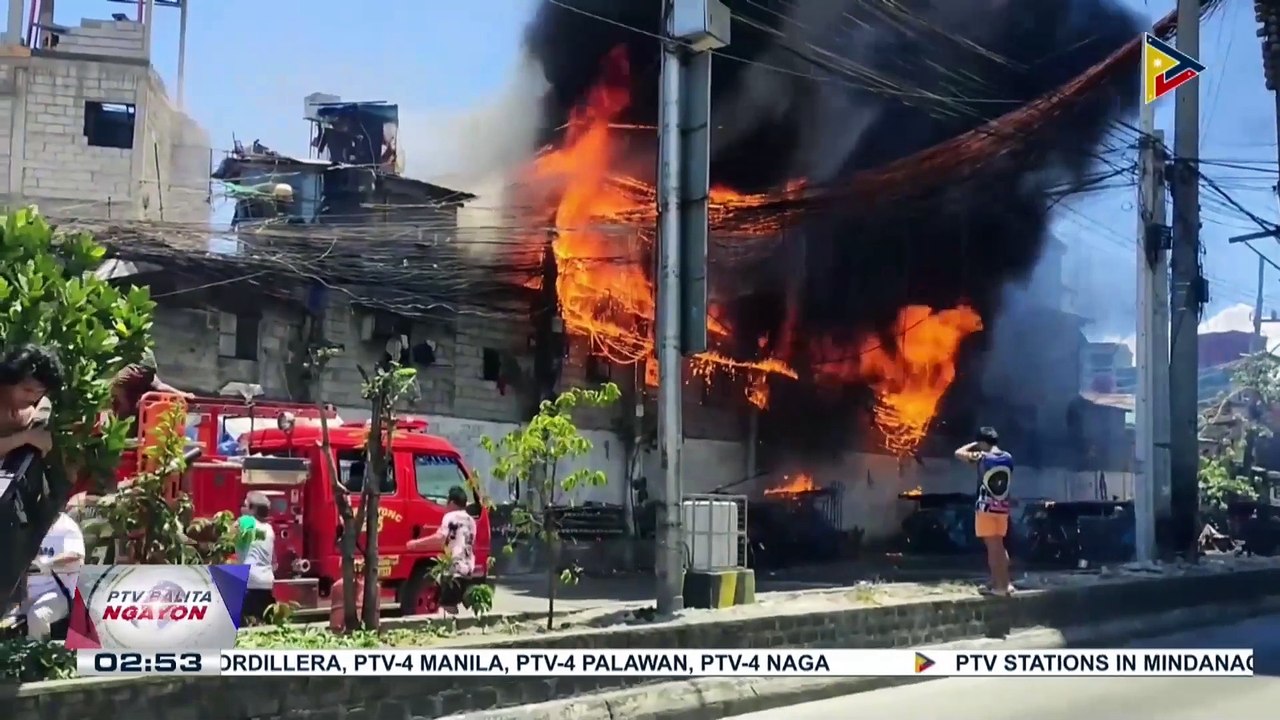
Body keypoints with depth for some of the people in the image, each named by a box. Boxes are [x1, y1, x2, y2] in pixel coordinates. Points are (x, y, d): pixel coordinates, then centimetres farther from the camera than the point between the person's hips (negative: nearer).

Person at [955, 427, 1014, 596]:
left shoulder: (982, 457, -10)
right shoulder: (1008, 458, 5)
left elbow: (959, 453, 0)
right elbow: (1009, 481, 15)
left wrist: (974, 445, 9)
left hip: (986, 507, -6)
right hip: (1003, 506, 6)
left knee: (992, 547, -3)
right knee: (1000, 546, 17)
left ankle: (998, 585, -3)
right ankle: (1006, 582, 18)